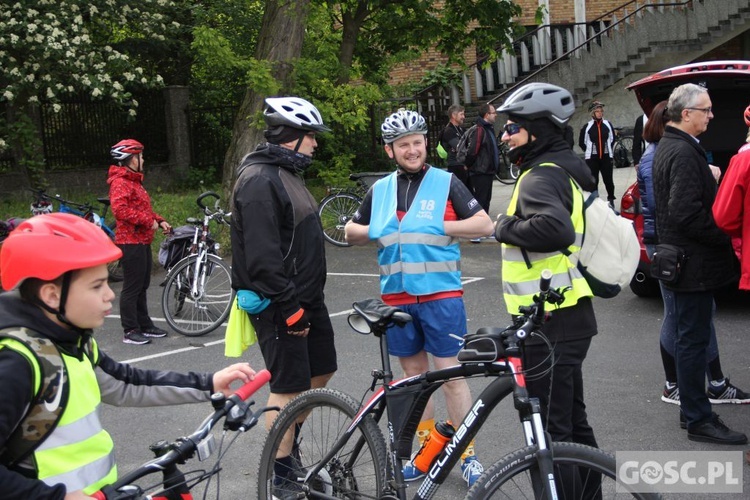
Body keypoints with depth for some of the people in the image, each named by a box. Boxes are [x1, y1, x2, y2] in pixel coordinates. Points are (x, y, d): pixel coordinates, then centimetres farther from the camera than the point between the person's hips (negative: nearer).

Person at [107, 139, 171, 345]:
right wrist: (148, 221, -22)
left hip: (142, 241, 10)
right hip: (131, 242, -10)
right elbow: (120, 209, -26)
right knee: (132, 287, -6)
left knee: (142, 286, 16)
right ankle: (130, 331, -1)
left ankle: (145, 325, 25)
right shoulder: (120, 182, -13)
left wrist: (159, 221, 13)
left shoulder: (134, 181, 20)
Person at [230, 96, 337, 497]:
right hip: (280, 303, -10)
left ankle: (288, 445, 32)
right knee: (288, 387, -3)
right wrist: (289, 306, -23)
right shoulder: (259, 180, -19)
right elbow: (261, 256, -25)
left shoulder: (288, 173, 15)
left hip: (306, 296, 10)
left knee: (320, 373, 16)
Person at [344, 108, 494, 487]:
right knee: (413, 372, 11)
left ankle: (466, 453, 8)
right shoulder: (379, 190, 10)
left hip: (440, 294, -4)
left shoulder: (446, 183, -1)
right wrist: (375, 232, -1)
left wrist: (440, 227, -15)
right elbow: (351, 232, 19)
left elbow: (484, 224, -6)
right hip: (397, 296, 4)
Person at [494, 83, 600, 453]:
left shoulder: (541, 178, -17)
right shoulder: (565, 168, 15)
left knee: (552, 426, -4)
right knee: (571, 416, 22)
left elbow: (555, 228, -36)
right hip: (568, 315, 11)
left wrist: (507, 228, -20)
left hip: (551, 324, -11)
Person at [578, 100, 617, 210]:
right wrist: (590, 152, 4)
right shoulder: (587, 127, -6)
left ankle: (611, 199, 23)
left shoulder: (608, 125, 2)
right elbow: (582, 142, 4)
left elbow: (612, 139, 15)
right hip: (592, 158, -2)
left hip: (606, 157, 2)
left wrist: (610, 151, 10)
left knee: (608, 179, 7)